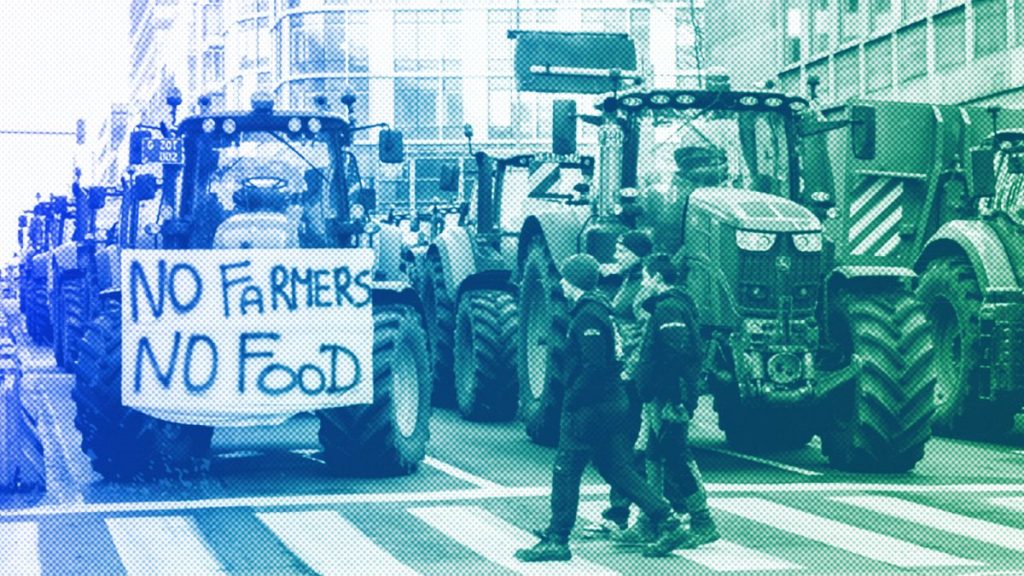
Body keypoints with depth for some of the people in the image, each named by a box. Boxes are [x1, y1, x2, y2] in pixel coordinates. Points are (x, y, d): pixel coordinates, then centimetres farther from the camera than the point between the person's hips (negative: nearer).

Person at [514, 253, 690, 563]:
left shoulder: (588, 316, -17)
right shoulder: (600, 307, 14)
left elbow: (594, 367, -24)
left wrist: (571, 401, -16)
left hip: (589, 407, -10)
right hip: (613, 403, 10)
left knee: (566, 471, -1)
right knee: (616, 468, 13)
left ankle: (556, 540, 6)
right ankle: (668, 522, 9)